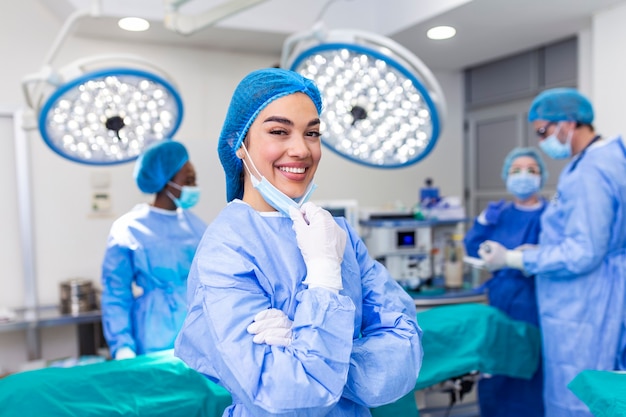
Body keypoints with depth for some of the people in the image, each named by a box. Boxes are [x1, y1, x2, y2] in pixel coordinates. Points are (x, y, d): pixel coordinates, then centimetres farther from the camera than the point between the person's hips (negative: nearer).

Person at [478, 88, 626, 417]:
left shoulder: (590, 172, -22)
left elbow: (583, 253, -24)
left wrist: (513, 259, -15)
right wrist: (533, 252, 12)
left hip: (582, 312, -10)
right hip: (583, 305, 10)